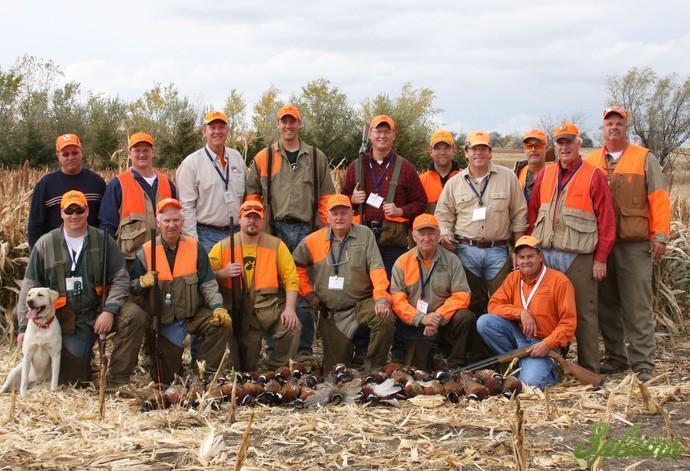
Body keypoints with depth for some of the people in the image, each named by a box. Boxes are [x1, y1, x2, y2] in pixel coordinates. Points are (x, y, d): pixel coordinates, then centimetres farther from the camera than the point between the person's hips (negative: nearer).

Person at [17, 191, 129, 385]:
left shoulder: (102, 240, 1)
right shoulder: (45, 244, 3)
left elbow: (120, 278, -2)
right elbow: (29, 287, 6)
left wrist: (109, 310, -17)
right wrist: (24, 327, 2)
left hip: (97, 311, 0)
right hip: (66, 320, 0)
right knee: (72, 379, -9)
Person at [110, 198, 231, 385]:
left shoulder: (195, 249, 1)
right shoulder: (145, 252, -3)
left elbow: (207, 283, 0)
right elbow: (131, 287, -1)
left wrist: (218, 306, -16)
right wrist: (142, 282, -24)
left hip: (191, 314, 2)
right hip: (160, 319, -2)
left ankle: (206, 374, 2)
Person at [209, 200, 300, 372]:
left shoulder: (276, 245, 2)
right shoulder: (223, 247, 3)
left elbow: (291, 278, -3)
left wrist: (289, 308, -15)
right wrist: (223, 273, -18)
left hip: (270, 307, 0)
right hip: (239, 313, 0)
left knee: (292, 328, -27)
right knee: (246, 368, -5)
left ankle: (274, 370, -3)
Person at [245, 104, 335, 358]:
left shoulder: (316, 158, 12)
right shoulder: (263, 158, 10)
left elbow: (326, 197, 12)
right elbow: (252, 194, 10)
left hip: (307, 231, 0)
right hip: (275, 231, 0)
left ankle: (304, 349, 7)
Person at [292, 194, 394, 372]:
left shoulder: (364, 234, -1)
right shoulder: (313, 241, 3)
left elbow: (376, 268, -9)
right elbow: (296, 266, 12)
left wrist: (381, 298, -21)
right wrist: (309, 294, 6)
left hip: (362, 302, -1)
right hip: (331, 313, 1)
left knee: (385, 320, -32)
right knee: (335, 367, -1)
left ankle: (373, 368, -13)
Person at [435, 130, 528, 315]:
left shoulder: (508, 177, 3)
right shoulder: (454, 182, 8)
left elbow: (519, 216, 4)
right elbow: (443, 215, 14)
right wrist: (445, 234, -5)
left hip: (498, 251, -1)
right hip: (466, 250, 1)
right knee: (472, 302, 8)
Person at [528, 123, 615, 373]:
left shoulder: (593, 176, -1)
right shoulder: (545, 175, 12)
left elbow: (606, 220, -4)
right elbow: (533, 214, 14)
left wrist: (601, 258, -8)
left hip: (578, 257, -4)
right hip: (545, 255, 4)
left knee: (584, 314, -1)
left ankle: (589, 369, 6)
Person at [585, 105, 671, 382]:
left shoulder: (645, 159, 6)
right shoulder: (591, 162, 13)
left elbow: (659, 199, 0)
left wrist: (660, 236, -8)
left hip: (635, 245, -3)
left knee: (637, 307, -5)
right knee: (607, 305, 8)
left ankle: (642, 364, -1)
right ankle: (616, 357, 19)